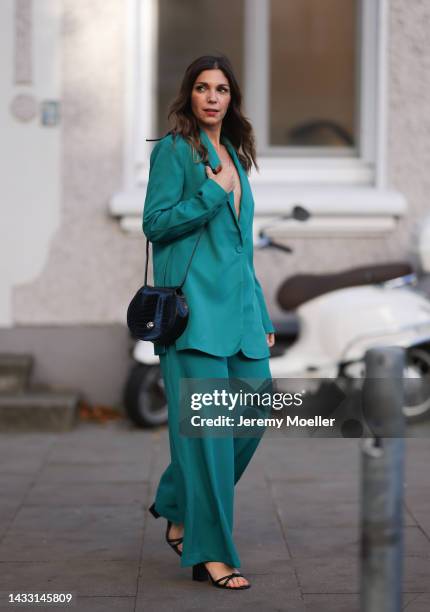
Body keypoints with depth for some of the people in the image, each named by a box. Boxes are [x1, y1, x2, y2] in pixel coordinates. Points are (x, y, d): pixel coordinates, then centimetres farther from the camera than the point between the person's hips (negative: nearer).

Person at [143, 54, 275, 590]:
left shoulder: (234, 155, 20)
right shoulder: (173, 149, -2)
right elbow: (155, 223, -9)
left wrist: (262, 315, 20)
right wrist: (214, 194, -13)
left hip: (239, 302, 7)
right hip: (195, 302, -7)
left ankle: (179, 511, 26)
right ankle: (209, 552, 0)